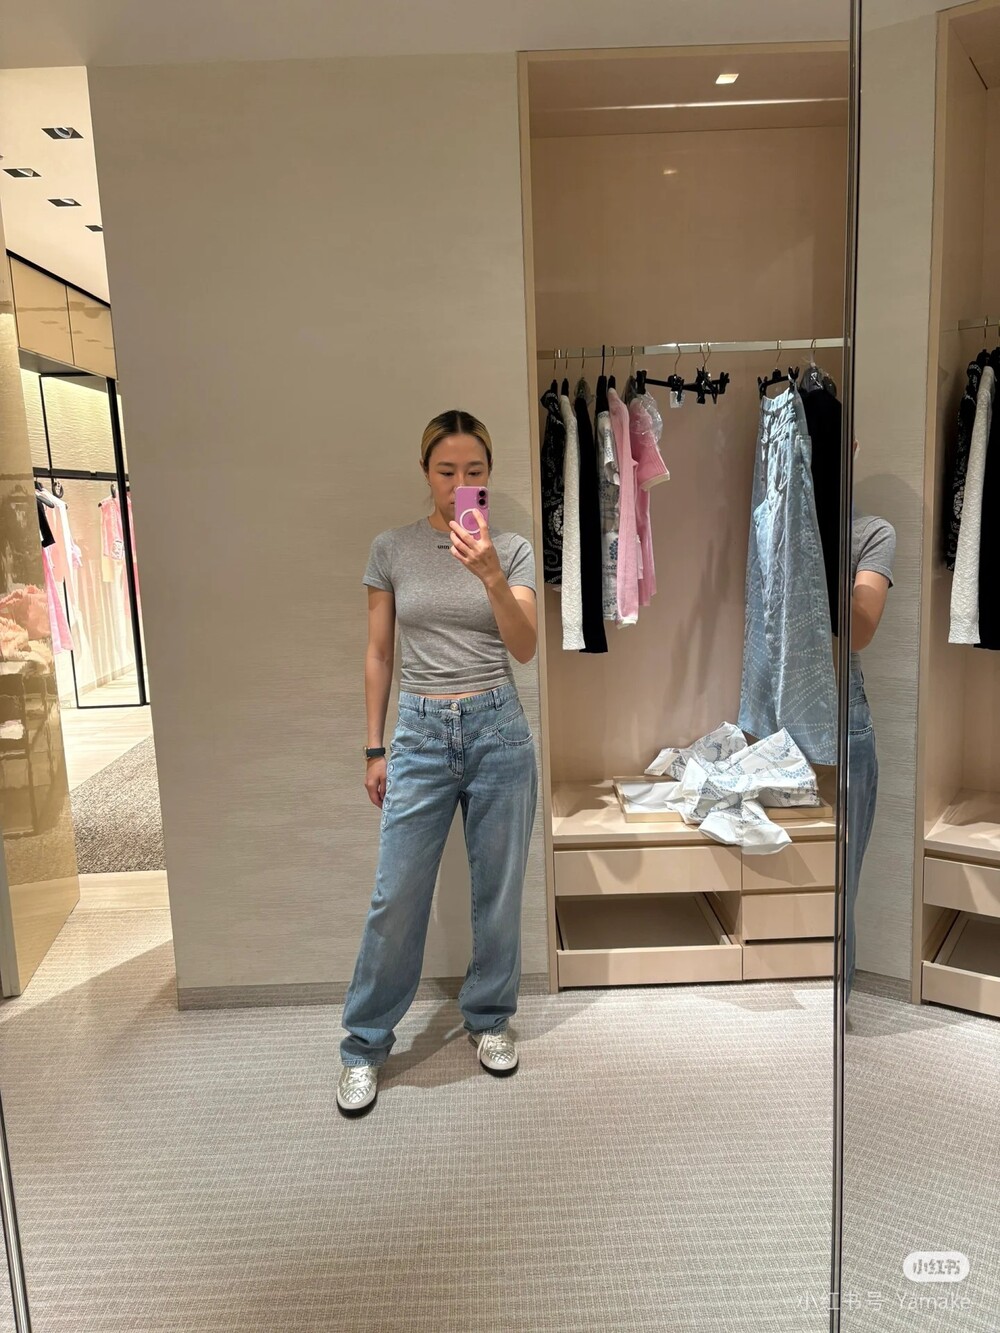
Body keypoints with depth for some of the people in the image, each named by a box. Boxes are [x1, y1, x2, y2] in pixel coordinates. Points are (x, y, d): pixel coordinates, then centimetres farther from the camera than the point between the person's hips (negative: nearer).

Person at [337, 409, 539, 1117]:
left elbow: (525, 648, -11)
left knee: (499, 891, 12)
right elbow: (379, 653, 6)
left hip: (497, 727, 1)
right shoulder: (392, 549, 2)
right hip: (421, 732, 0)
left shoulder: (512, 549, 0)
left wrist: (491, 577, -28)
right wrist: (375, 748, 5)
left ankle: (489, 1018, 35)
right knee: (396, 898, 2)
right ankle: (365, 1046, 23)